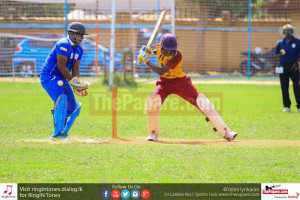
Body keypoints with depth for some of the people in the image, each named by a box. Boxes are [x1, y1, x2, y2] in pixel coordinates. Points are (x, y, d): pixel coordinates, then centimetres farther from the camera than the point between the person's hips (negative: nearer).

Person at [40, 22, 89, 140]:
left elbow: (75, 69, 9)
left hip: (63, 80, 10)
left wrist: (77, 82, -9)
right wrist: (72, 81, -22)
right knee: (61, 99, -27)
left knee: (73, 108, 6)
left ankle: (63, 132, 19)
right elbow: (61, 66, -23)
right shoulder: (64, 45, -19)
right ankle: (57, 133, -29)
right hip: (49, 77, -9)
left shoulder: (79, 50, 10)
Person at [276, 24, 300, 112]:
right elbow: (277, 54, 17)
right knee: (284, 87, 3)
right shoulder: (280, 43, 12)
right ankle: (287, 106, 10)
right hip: (283, 67, 3)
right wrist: (281, 54, -5)